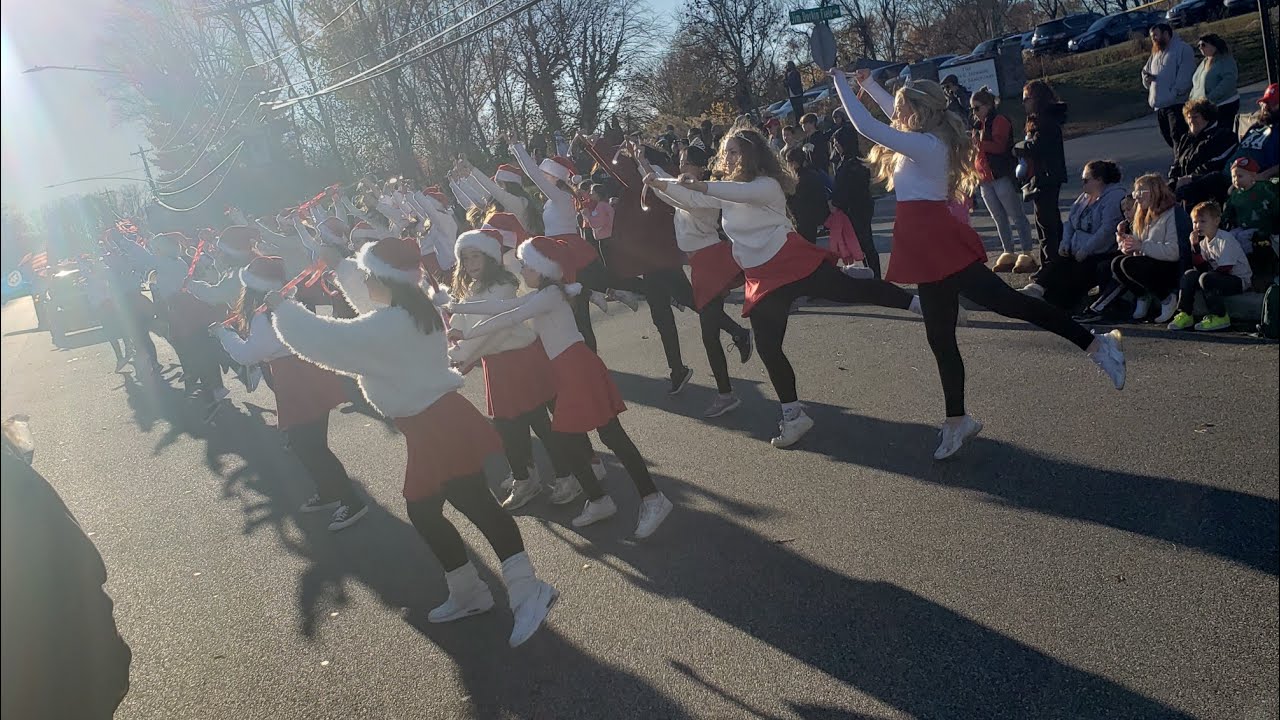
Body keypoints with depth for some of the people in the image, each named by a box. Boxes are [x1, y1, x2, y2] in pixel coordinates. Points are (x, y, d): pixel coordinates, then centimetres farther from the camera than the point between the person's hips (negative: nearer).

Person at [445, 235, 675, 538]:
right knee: (569, 441, 10)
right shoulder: (539, 295, 17)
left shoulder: (550, 295, -11)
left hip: (579, 368, -10)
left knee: (611, 434, -9)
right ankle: (599, 501, 20)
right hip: (567, 372, 10)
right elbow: (499, 306, 15)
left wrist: (466, 334, -12)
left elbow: (507, 319, -17)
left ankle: (652, 498, -5)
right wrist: (456, 307, 12)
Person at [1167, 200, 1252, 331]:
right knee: (1189, 275, -7)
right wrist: (1195, 245, -9)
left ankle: (1220, 317, -21)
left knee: (1205, 278, -30)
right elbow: (1200, 267, -2)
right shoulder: (1203, 241, 8)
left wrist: (1208, 272, -9)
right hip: (1218, 277, 8)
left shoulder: (1225, 239, -16)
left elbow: (1225, 269, -20)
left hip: (1240, 280, -8)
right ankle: (1185, 315, -9)